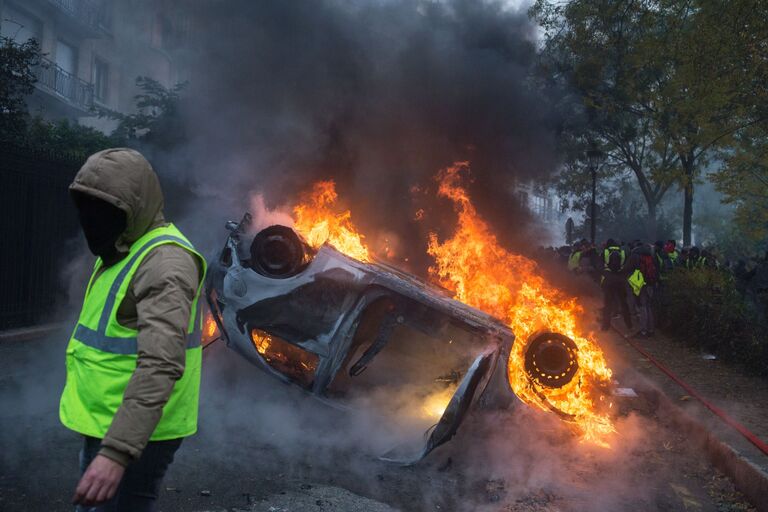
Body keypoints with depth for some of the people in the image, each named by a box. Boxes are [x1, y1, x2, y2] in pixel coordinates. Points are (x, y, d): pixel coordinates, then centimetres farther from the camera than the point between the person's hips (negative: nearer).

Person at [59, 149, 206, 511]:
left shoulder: (164, 261, -24)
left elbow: (162, 365, -34)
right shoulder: (122, 252, 10)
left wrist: (117, 453, -40)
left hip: (136, 435, -10)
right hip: (107, 424, 10)